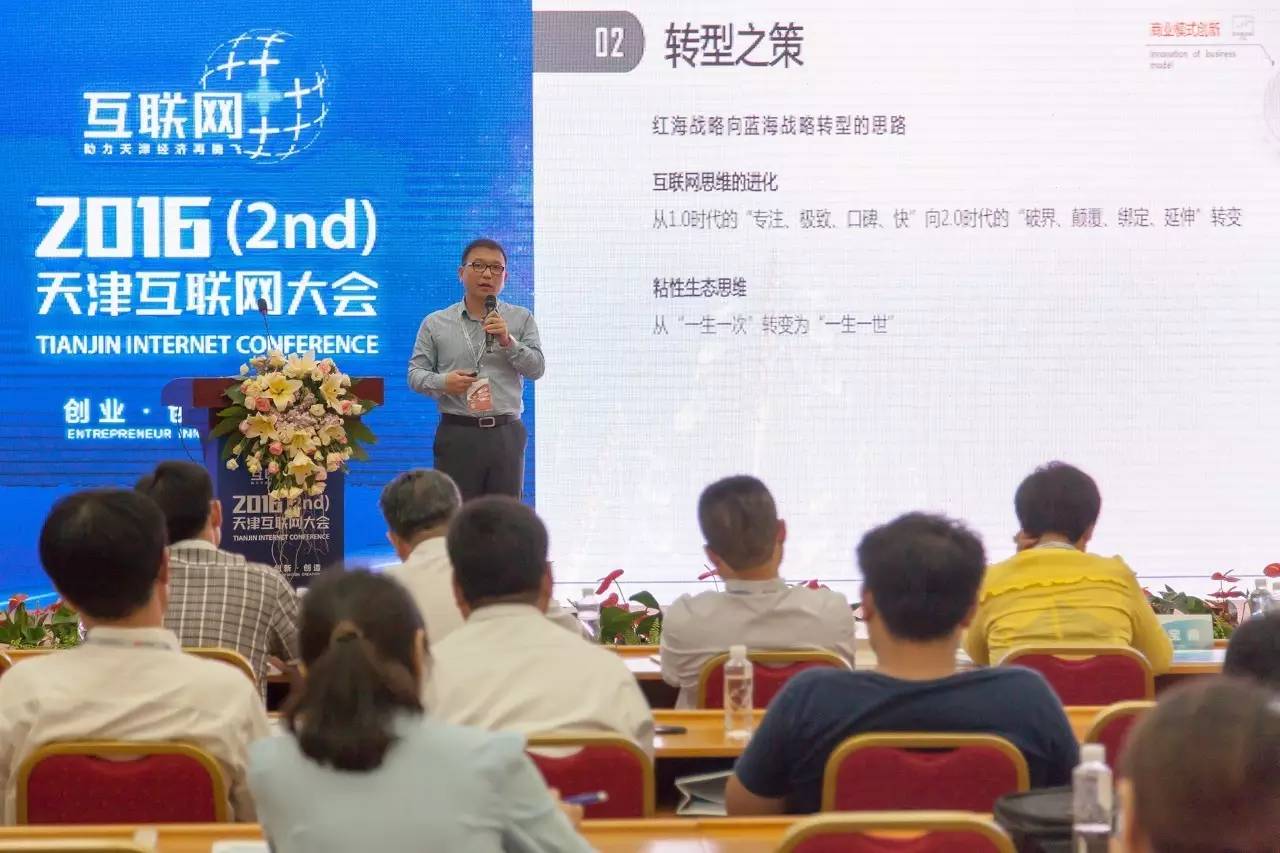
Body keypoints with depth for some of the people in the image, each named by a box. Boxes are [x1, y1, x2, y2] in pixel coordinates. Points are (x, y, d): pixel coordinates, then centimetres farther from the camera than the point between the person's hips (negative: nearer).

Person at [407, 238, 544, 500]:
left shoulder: (521, 319, 10)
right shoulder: (436, 323, 8)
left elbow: (536, 368, 3)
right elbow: (415, 374, 7)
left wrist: (507, 341, -12)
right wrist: (442, 382, -14)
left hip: (506, 435, 1)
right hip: (457, 435, -1)